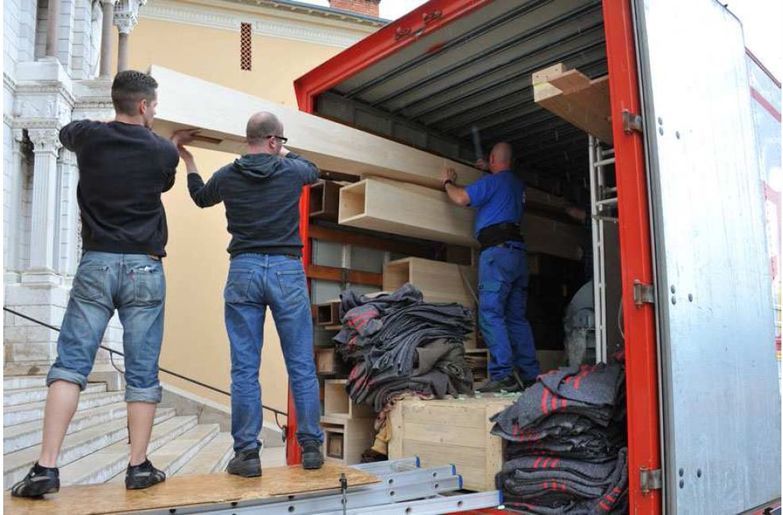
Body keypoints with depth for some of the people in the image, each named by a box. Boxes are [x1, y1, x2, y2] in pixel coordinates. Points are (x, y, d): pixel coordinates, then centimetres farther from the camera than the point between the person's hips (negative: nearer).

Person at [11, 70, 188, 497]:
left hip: (97, 264, 1)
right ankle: (139, 467, 10)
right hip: (145, 269, -1)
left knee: (70, 363, 3)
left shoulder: (88, 137, 4)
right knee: (142, 372, 3)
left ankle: (46, 467, -1)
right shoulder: (163, 151, 0)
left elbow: (65, 133, 29)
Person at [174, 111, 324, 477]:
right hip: (287, 271, -1)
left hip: (243, 271, 1)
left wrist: (188, 162, 44)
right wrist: (285, 154, 44)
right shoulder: (291, 170, 2)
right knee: (301, 366, 6)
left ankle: (247, 454, 5)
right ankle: (310, 447, 11)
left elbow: (200, 198, 28)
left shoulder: (227, 176, 6)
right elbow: (314, 171, 27)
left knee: (244, 369, 4)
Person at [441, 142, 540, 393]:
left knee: (491, 314, -12)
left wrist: (448, 182, 11)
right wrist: (489, 171, 54)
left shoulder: (492, 181, -2)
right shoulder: (518, 184, 23)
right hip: (518, 252, 8)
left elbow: (461, 198, -8)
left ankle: (503, 376, -19)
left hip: (498, 250, -8)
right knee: (517, 317, 8)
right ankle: (530, 375, 6)